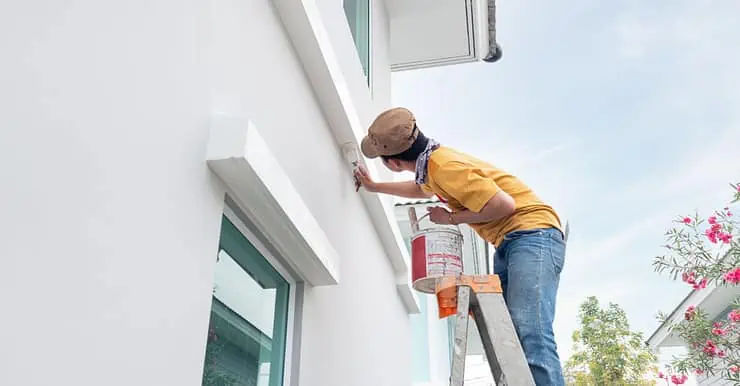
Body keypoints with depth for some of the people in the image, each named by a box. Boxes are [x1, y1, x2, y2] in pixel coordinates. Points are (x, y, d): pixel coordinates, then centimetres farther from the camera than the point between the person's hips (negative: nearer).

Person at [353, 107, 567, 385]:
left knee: (530, 336, -24)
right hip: (508, 242, 9)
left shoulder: (445, 166, -19)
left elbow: (504, 204, -23)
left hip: (533, 233, -9)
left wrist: (452, 219, -10)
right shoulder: (432, 161, 11)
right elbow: (422, 189, 36)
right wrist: (374, 187, 41)